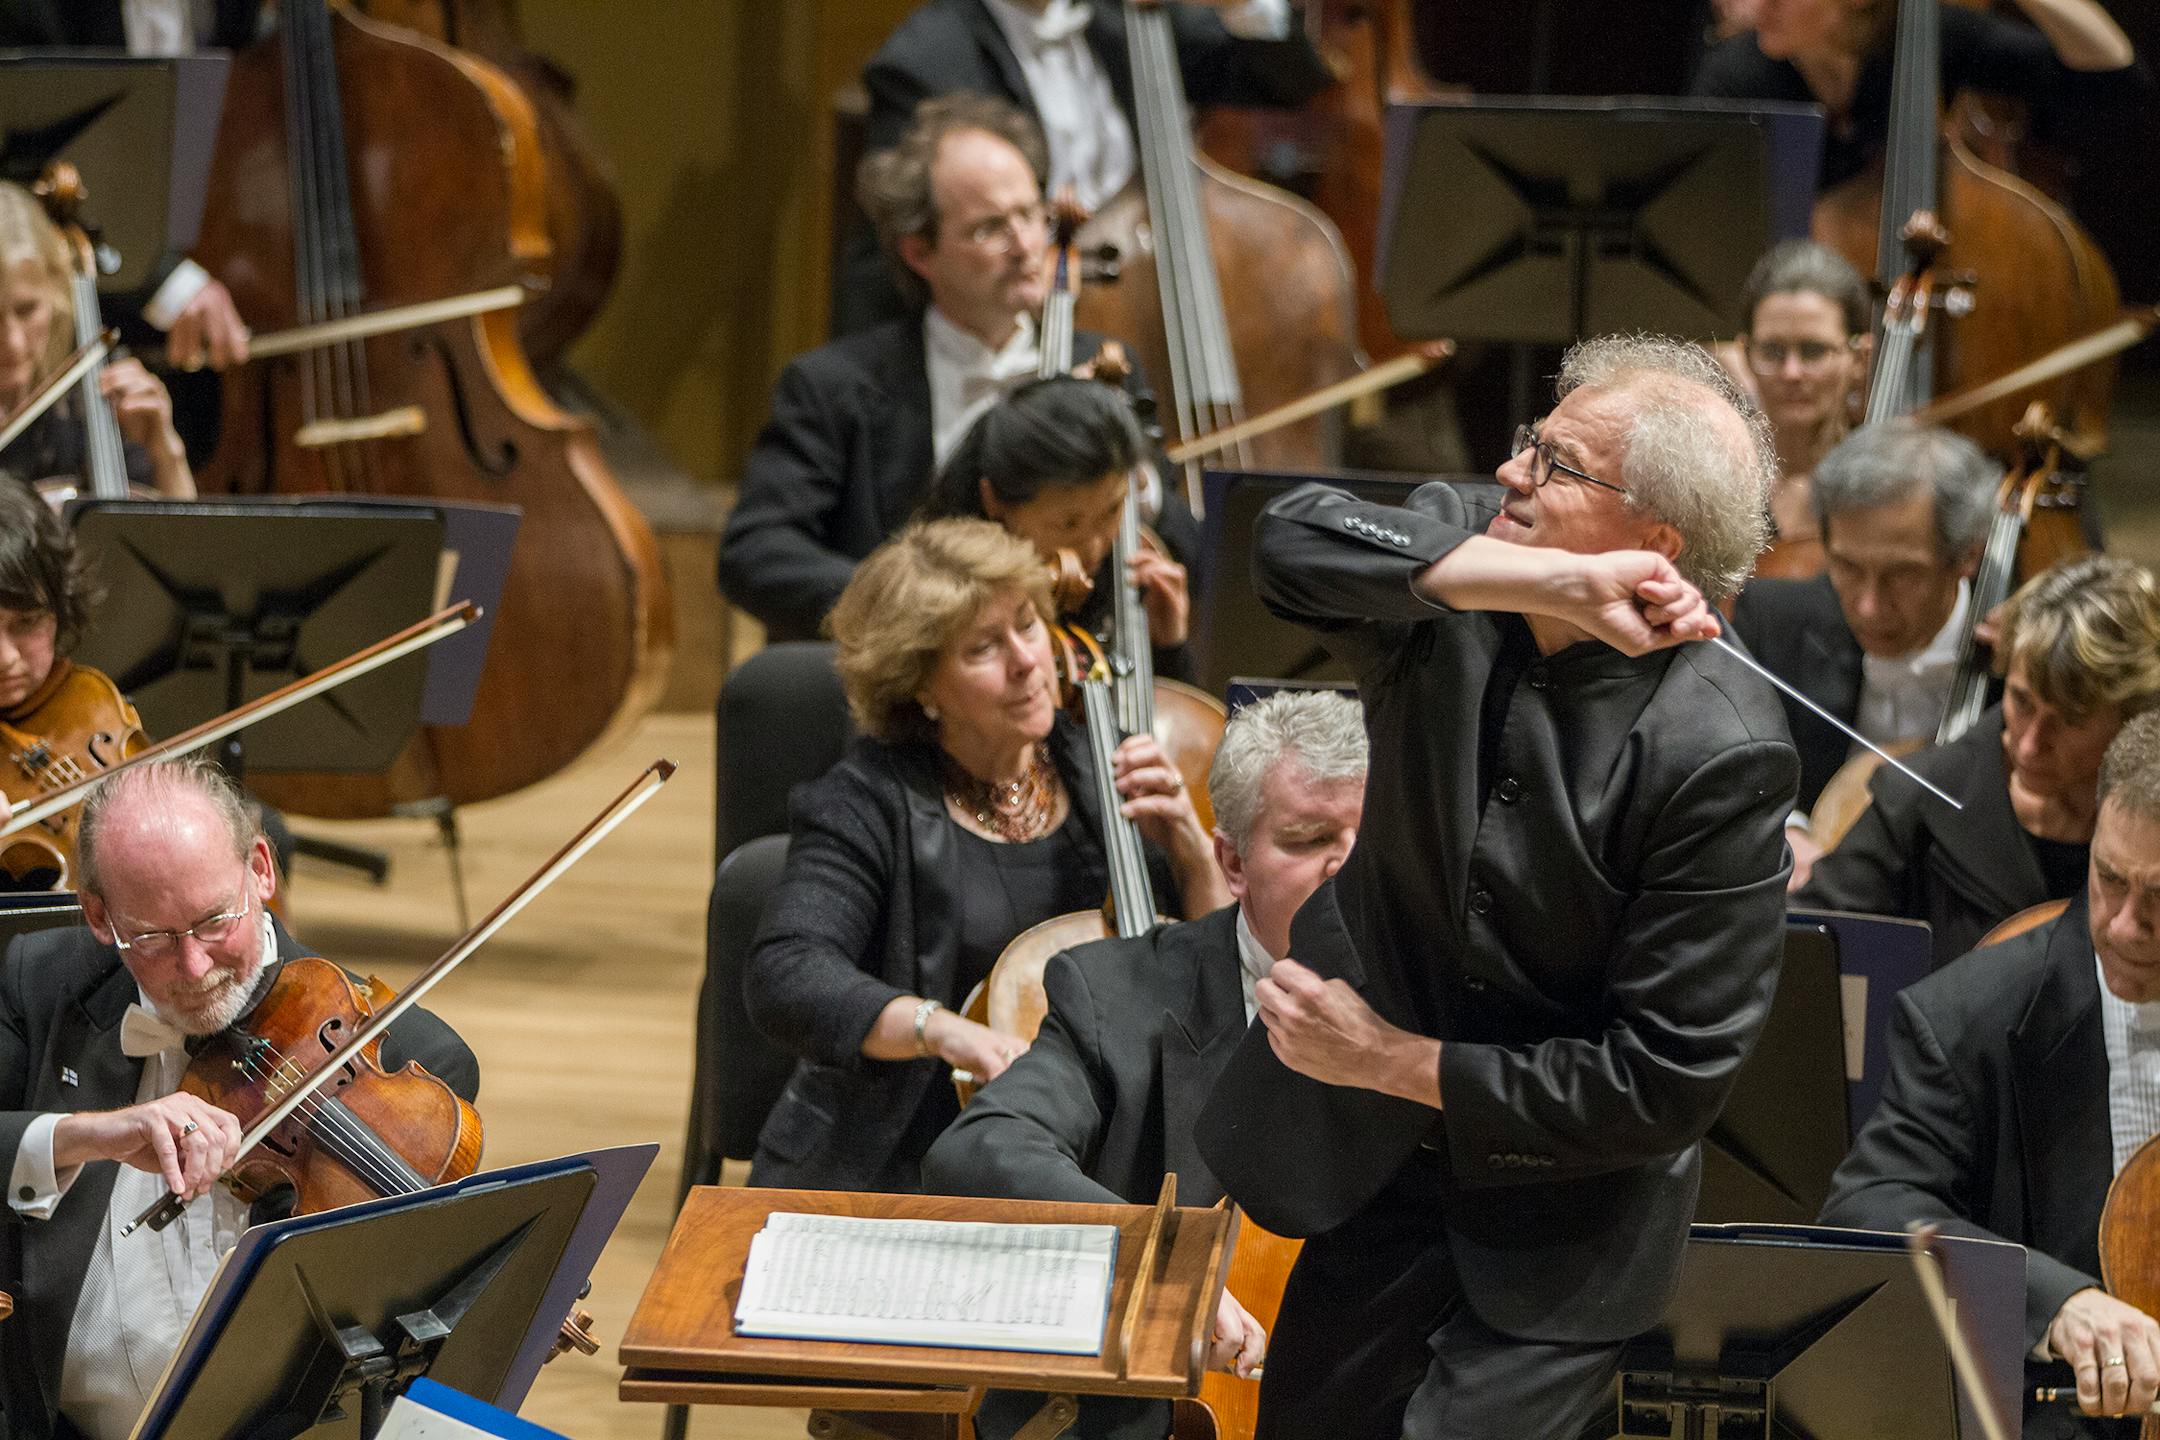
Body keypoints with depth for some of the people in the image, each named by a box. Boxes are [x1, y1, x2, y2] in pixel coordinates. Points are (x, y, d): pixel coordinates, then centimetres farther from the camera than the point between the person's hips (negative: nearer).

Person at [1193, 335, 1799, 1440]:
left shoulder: (1720, 754, -23)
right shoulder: (1449, 578, -9)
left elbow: (1665, 1083, -22)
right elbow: (1294, 540, -32)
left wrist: (1400, 1062, -17)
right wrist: (1553, 582, -40)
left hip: (1559, 1215, -5)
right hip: (1371, 1170, 5)